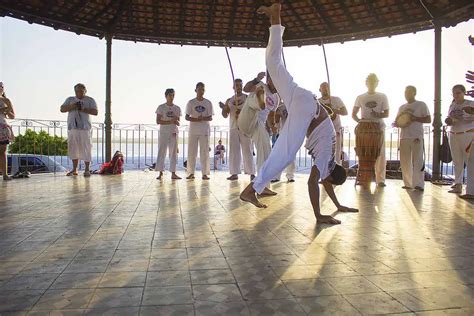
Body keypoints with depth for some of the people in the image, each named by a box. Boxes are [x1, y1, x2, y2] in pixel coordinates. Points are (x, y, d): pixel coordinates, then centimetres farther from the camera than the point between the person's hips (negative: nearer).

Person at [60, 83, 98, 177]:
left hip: (84, 128, -3)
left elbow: (95, 112, -4)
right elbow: (62, 109, 7)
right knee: (73, 148, 6)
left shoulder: (90, 100, 7)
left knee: (86, 149, -6)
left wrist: (83, 109, -15)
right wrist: (72, 106, -11)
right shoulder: (70, 99, 16)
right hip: (72, 127, 4)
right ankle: (74, 169, 13)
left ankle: (87, 169, 1)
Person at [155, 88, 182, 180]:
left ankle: (173, 173, 3)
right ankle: (160, 172, 0)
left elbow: (178, 123, 11)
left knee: (173, 153, 1)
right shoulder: (161, 107, 1)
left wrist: (176, 121, -13)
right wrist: (170, 122, -16)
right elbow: (158, 121, -6)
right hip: (163, 132, -3)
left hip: (174, 133, 3)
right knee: (161, 152, -4)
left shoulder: (177, 108, 10)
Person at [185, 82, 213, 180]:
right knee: (191, 151, 0)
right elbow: (187, 117, 1)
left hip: (204, 130, 0)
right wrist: (196, 119, -17)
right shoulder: (191, 102, 4)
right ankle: (191, 173, 6)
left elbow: (210, 118, 3)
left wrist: (203, 118, -18)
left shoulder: (208, 103, 6)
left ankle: (205, 173, 2)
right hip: (193, 130, 0)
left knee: (204, 152, -1)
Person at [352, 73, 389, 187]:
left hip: (379, 128, 0)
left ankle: (380, 179, 1)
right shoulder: (360, 98, 9)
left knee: (380, 154, -3)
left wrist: (378, 115, -19)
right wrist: (359, 120, -12)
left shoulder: (382, 97, 8)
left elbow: (386, 114, 3)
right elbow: (354, 114, 8)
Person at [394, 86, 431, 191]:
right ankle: (408, 184, 10)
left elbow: (428, 119, 1)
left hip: (417, 137, -4)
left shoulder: (421, 105, 6)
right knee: (405, 162, 3)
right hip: (404, 137, 5)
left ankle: (419, 184, -9)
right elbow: (396, 122, 22)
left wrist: (415, 118, -13)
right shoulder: (402, 107, 20)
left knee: (418, 161, -9)